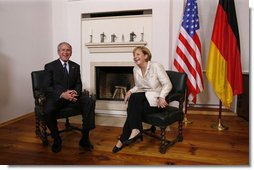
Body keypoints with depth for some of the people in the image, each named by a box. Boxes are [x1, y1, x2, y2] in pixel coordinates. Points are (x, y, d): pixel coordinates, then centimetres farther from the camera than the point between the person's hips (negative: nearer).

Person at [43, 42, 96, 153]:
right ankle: (56, 139, -6)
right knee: (48, 111, -35)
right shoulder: (50, 66, 0)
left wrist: (75, 92, -16)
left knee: (90, 102, -24)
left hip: (72, 96, 3)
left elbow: (78, 84, 10)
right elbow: (46, 87, -7)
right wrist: (62, 94, -24)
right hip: (56, 97, -3)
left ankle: (85, 138, -15)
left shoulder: (75, 66, 12)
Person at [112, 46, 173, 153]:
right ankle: (135, 131, -20)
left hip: (157, 99, -5)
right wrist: (130, 91, -5)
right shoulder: (135, 69, 6)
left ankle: (123, 139, -15)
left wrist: (162, 97, -28)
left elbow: (168, 84, -13)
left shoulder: (156, 66, -12)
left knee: (133, 108, -26)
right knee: (133, 98, -27)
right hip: (144, 97, 5)